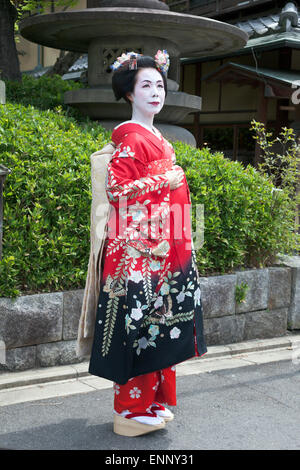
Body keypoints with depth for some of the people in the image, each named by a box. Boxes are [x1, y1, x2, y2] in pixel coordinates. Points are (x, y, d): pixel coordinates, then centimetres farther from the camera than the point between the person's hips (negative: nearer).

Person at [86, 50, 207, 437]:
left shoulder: (155, 138, 18)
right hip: (138, 246, -9)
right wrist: (164, 181, -16)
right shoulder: (131, 138, -10)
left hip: (162, 247, 9)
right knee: (139, 323, -3)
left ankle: (153, 401, 25)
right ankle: (132, 410, 8)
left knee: (156, 324, 13)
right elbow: (116, 187, -18)